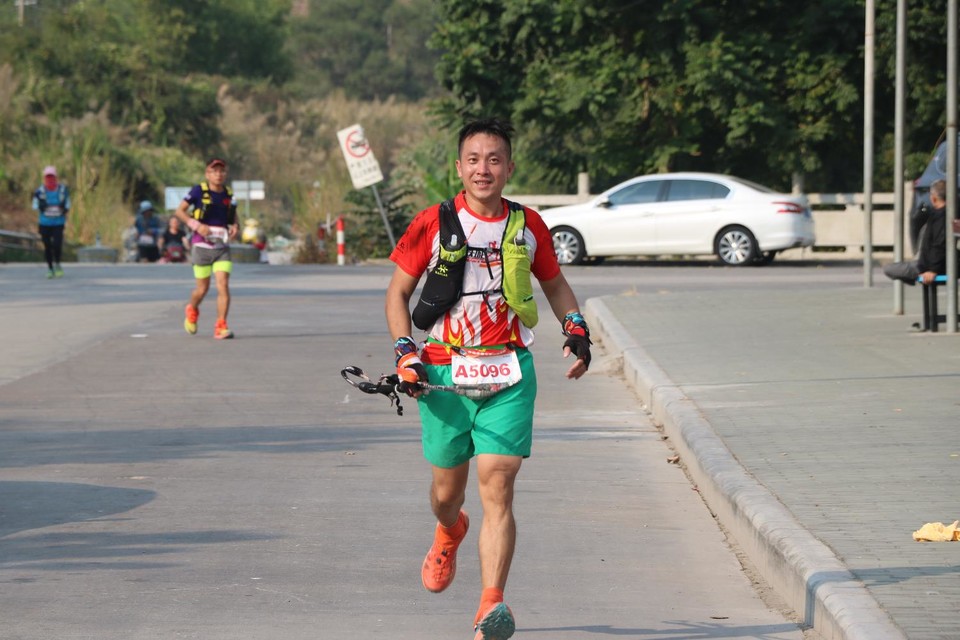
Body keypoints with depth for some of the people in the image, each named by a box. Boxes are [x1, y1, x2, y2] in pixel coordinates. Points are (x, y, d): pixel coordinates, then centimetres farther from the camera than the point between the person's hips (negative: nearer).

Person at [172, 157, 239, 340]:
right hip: (202, 245, -3)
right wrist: (196, 225, -18)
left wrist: (234, 226, 0)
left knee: (223, 285, -12)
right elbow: (179, 211, -5)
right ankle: (192, 310, 39)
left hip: (222, 247, 3)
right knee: (203, 288, 7)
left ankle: (221, 327, -9)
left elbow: (233, 214, 22)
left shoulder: (228, 194, 6)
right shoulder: (199, 191, -6)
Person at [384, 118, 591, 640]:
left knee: (497, 488, -14)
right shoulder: (433, 224, -1)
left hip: (508, 374, 0)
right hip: (443, 373, 0)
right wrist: (405, 353, -5)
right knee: (447, 489, 13)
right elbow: (397, 292, 7)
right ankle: (448, 533, 51)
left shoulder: (527, 225, 5)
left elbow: (554, 284, 22)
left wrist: (576, 329, 6)